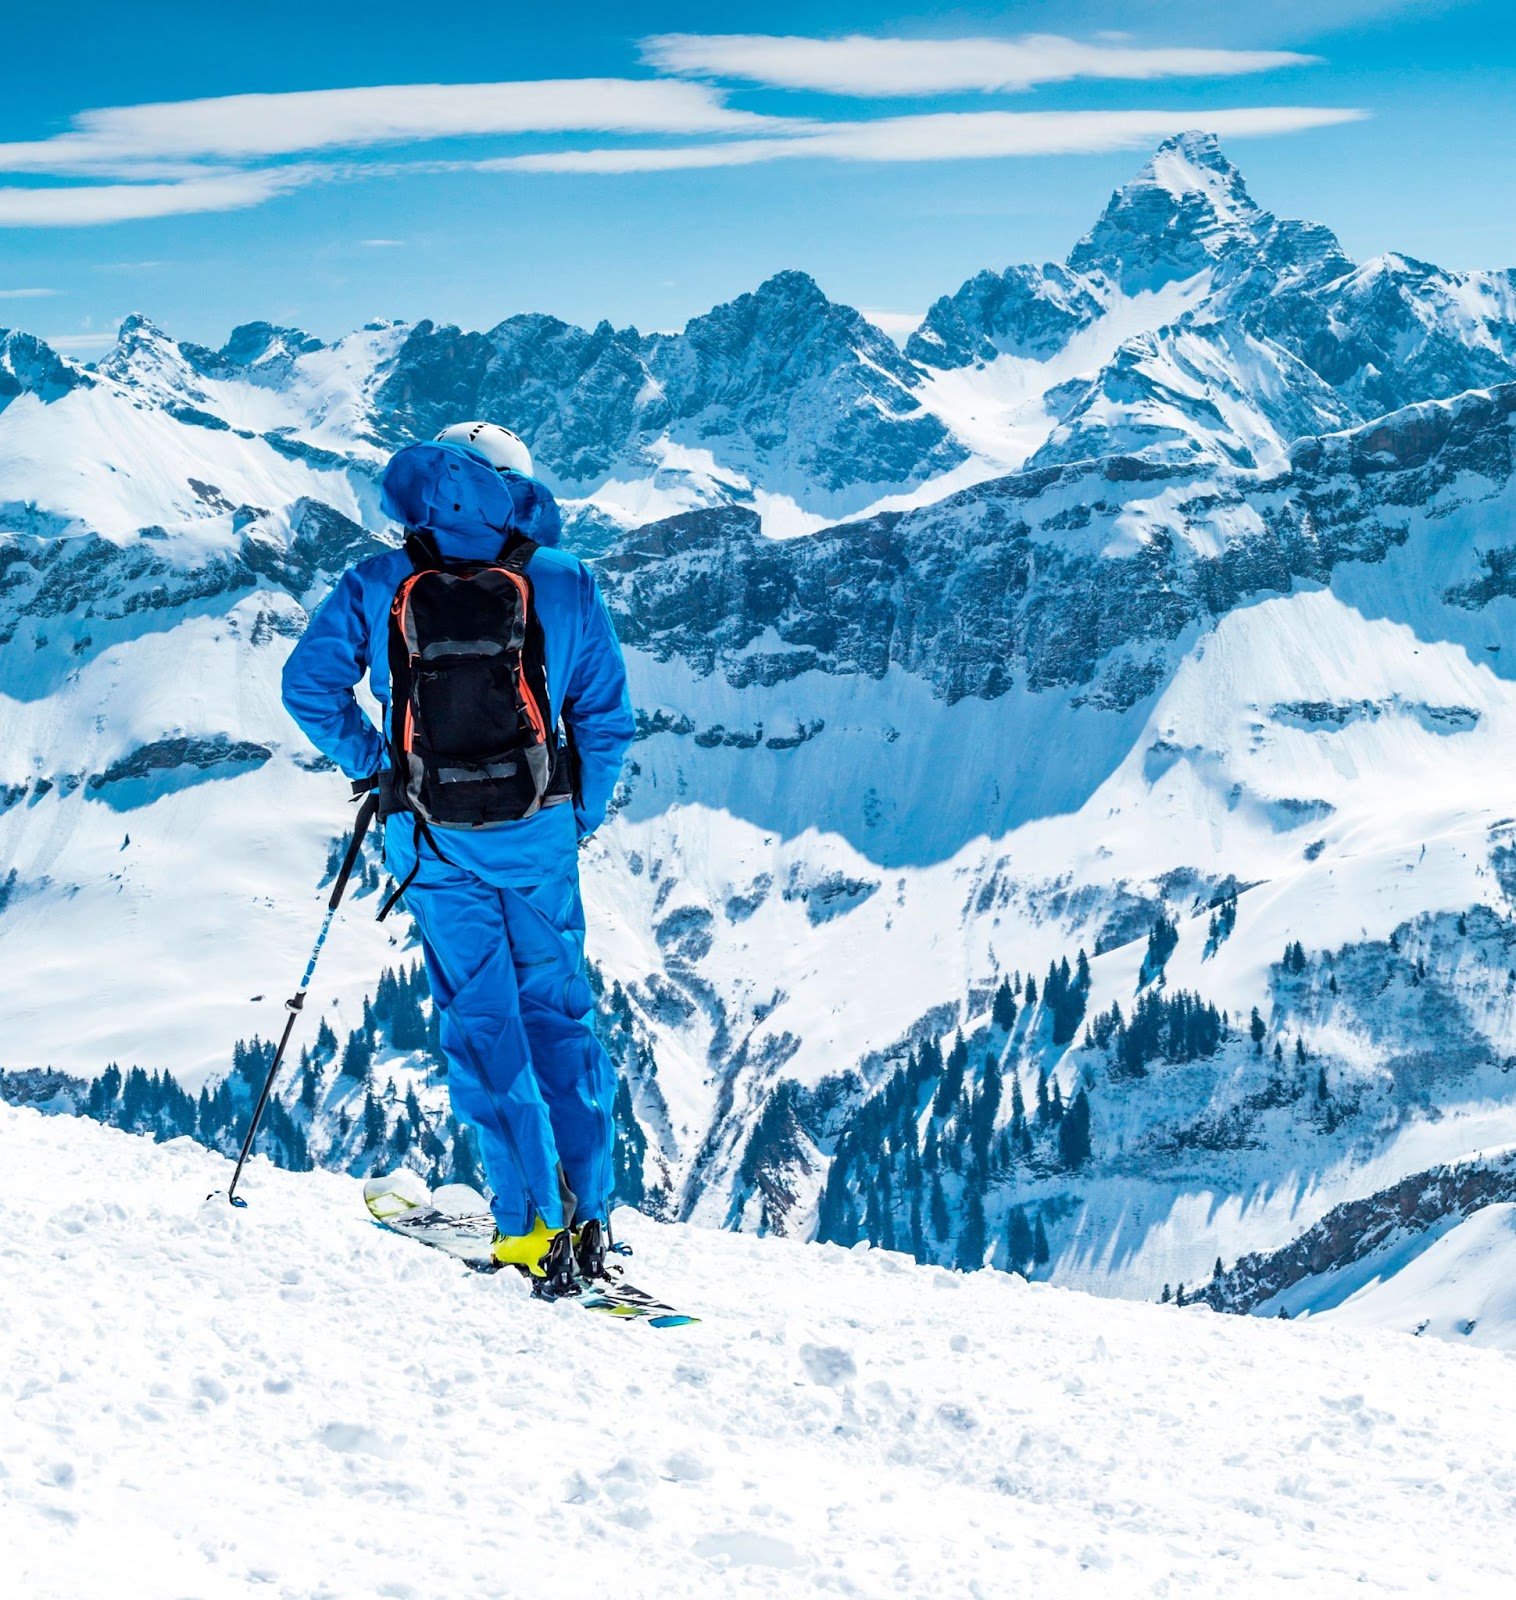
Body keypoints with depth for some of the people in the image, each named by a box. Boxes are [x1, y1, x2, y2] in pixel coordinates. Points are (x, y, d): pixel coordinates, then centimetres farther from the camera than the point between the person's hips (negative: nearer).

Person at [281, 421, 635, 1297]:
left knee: (483, 1022, 6)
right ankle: (589, 1214, 12)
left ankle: (534, 1223, 2)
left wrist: (372, 763, 9)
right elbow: (606, 716, 0)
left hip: (434, 837, -1)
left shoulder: (377, 585, 0)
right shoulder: (567, 582, 0)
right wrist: (582, 817, 12)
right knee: (558, 1010, 13)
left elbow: (310, 683, -5)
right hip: (536, 831, 1)